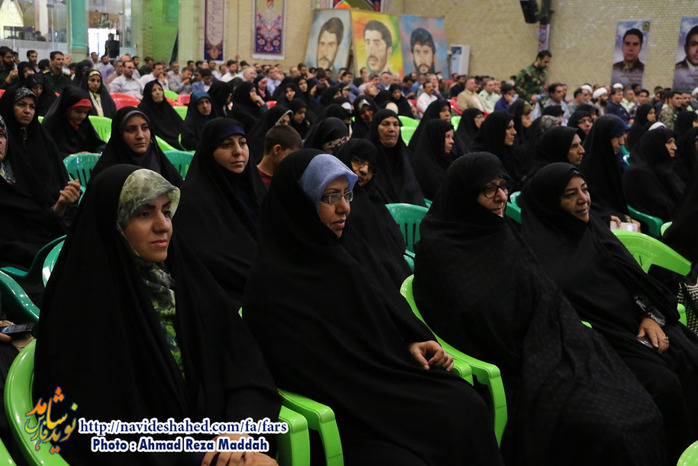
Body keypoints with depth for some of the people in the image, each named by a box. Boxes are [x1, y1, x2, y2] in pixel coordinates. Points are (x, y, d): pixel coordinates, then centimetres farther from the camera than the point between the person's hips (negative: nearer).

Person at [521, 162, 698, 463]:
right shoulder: (540, 252, -7)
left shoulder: (593, 229, 13)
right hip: (601, 337, -6)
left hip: (642, 322, 6)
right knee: (663, 384, -26)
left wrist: (650, 316, -4)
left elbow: (633, 275, 13)